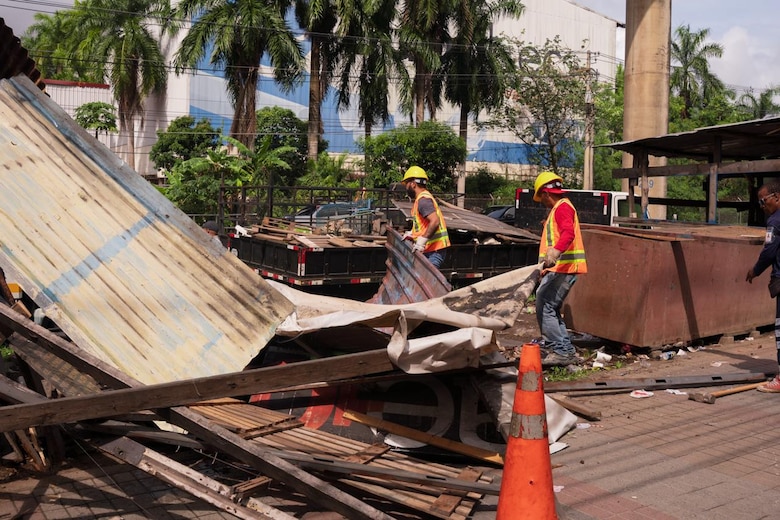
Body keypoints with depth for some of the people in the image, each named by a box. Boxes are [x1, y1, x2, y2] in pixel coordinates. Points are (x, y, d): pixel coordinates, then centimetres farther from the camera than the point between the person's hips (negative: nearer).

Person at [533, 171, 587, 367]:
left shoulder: (563, 206, -8)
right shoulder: (557, 209, 26)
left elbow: (568, 233, -26)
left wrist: (556, 251, -44)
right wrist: (546, 270, 38)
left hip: (563, 268, -11)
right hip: (558, 269, 11)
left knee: (545, 308, -13)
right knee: (550, 309, 14)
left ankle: (559, 351, -12)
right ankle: (566, 352, 17)